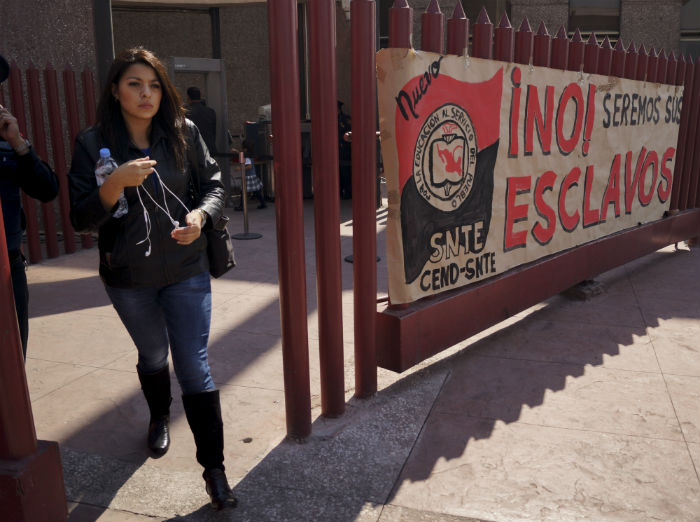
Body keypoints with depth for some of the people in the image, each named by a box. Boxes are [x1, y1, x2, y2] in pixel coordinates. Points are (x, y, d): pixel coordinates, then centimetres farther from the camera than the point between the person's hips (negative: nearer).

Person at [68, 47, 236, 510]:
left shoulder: (185, 133, -5)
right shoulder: (93, 143, -8)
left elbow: (214, 185, 2)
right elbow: (81, 218, -10)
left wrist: (201, 215, -19)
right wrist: (116, 183, -28)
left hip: (187, 271, -1)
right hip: (128, 277, 1)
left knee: (194, 366, -2)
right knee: (153, 355, 22)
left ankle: (214, 467, 10)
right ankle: (160, 417, 53)